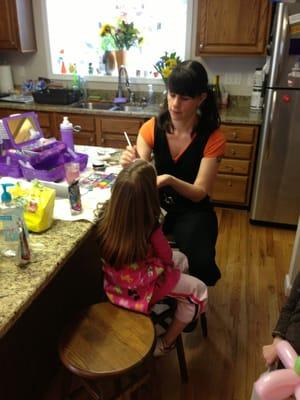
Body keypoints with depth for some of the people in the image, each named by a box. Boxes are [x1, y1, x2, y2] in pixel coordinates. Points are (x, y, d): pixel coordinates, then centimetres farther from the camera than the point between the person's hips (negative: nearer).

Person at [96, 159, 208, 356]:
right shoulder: (150, 228, -31)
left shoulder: (107, 212, -16)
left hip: (115, 281, 7)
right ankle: (165, 343, 22)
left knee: (181, 259, 22)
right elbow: (167, 258, -13)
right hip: (139, 288, -7)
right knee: (198, 289, 13)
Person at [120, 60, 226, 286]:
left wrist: (170, 180, -38)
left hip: (193, 211, -2)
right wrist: (132, 166, -35)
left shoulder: (212, 138, -16)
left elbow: (200, 193, -18)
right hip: (157, 204, 2)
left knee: (201, 264, -26)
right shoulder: (152, 128, -9)